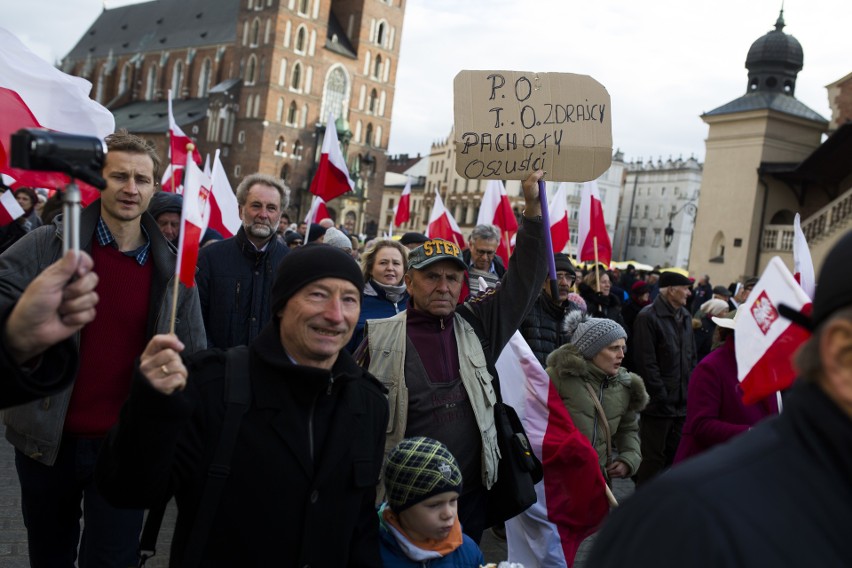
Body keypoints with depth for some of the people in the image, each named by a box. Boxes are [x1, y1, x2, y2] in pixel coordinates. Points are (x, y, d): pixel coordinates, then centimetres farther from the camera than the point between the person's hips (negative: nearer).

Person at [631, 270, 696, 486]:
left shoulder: (685, 316, 13)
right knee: (653, 457, 1)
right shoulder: (648, 317, -12)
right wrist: (662, 397, -17)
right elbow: (646, 363, -16)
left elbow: (691, 357, 17)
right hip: (659, 404, -7)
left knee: (675, 455, 15)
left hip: (682, 402, 8)